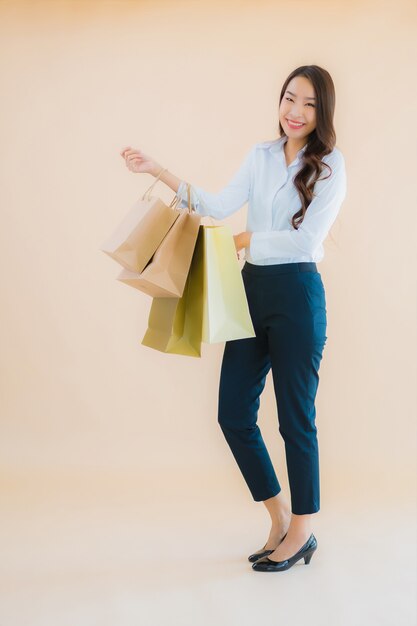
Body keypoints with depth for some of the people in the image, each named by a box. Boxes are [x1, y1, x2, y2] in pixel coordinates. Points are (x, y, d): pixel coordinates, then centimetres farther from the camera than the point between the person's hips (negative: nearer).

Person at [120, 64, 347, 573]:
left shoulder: (330, 165, -4)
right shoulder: (260, 156, 11)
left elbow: (307, 239, -12)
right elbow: (219, 205, 0)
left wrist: (247, 240, -7)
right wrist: (157, 171, -4)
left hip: (297, 295, -6)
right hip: (253, 290, 6)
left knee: (295, 417, 2)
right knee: (233, 413, 7)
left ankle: (302, 533, 20)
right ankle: (279, 518, 25)